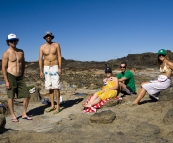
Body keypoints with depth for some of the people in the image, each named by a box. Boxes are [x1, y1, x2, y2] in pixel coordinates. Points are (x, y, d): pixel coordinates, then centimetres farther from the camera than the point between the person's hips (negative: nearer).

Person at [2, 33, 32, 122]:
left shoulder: (21, 52, 10)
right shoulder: (6, 54, -5)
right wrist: (6, 81, -14)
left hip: (19, 78, 5)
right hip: (10, 77, -5)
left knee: (27, 96, 2)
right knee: (10, 97, 2)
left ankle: (24, 114, 16)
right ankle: (13, 116, 15)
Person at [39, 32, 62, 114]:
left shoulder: (56, 45, 2)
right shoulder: (42, 47, 5)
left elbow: (59, 56, -2)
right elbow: (40, 59, 3)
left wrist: (60, 68, -11)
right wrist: (41, 71, -3)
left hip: (55, 67, -2)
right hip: (46, 68, 3)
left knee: (56, 87, -8)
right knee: (50, 88, 6)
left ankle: (58, 106, -2)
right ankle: (52, 105, 14)